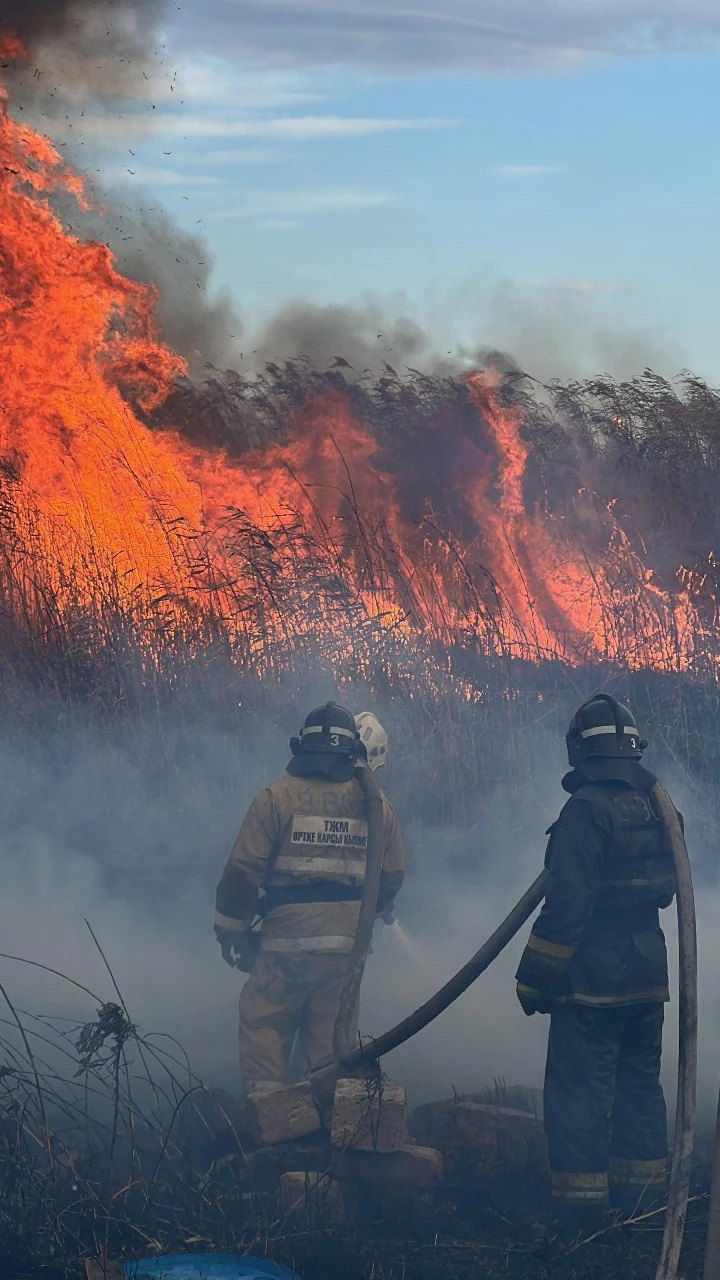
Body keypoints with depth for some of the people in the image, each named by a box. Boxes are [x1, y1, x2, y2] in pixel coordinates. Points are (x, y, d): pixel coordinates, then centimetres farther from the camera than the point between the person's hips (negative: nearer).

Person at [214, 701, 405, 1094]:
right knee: (332, 1036, 13)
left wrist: (230, 930, 5)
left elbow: (244, 870, -7)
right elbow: (392, 876, 13)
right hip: (348, 946, 4)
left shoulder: (277, 797, -5)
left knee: (264, 1031, 5)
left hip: (286, 941, -4)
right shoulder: (377, 804, 6)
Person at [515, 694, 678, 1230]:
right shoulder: (656, 808, 7)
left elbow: (568, 901, -20)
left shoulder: (587, 809, -17)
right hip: (648, 971, 8)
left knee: (580, 1088, -2)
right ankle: (641, 1196, 21)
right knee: (639, 1081, 16)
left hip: (594, 978, -8)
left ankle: (581, 1206, -2)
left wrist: (537, 978, -14)